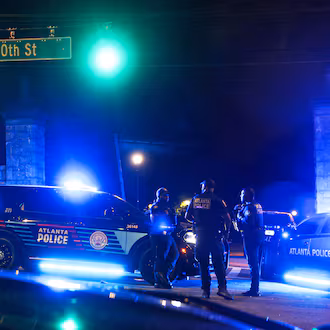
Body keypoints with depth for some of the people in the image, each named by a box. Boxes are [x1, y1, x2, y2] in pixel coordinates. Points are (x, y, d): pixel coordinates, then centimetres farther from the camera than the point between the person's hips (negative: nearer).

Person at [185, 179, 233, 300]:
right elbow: (227, 217, -9)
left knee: (203, 264, 8)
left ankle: (205, 290, 6)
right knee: (218, 262, -2)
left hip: (200, 234, 3)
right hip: (214, 235, -3)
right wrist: (226, 232, 3)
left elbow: (187, 216, 14)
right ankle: (222, 287, -15)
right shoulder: (216, 200, -4)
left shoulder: (195, 199, 7)